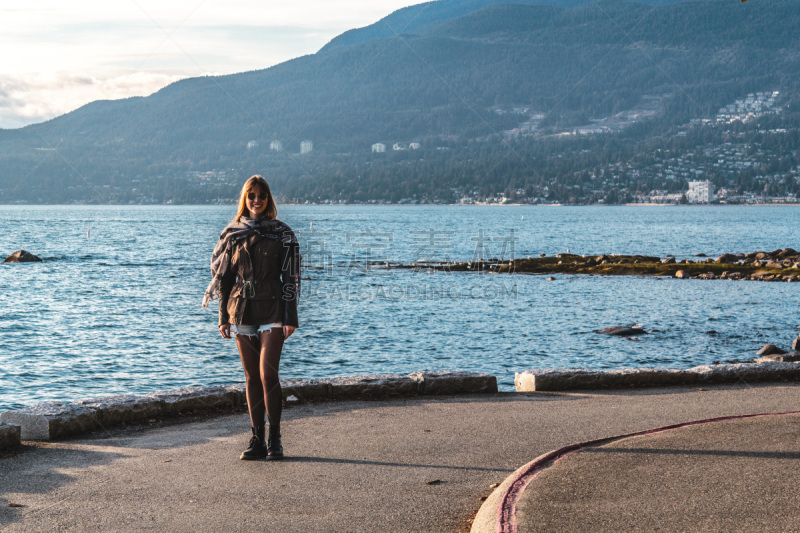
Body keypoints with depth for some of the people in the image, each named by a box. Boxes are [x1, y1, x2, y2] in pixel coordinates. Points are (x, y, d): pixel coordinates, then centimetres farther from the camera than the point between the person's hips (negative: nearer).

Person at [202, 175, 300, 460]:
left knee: (267, 374, -12)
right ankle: (257, 440, 11)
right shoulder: (232, 234, 8)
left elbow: (290, 278, 0)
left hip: (272, 311, -3)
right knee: (251, 377, 6)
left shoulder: (282, 234, 1)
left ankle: (274, 439, -2)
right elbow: (224, 277, 11)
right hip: (242, 311, 3)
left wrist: (290, 318, -6)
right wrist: (223, 317, 7)